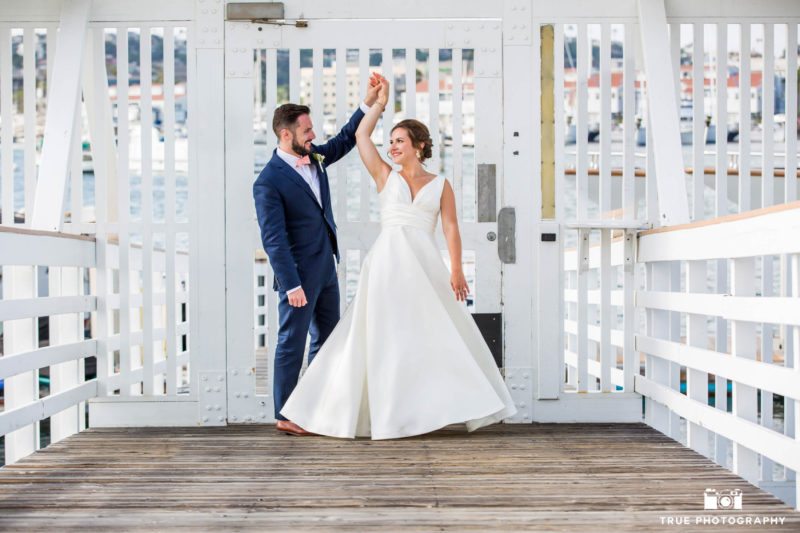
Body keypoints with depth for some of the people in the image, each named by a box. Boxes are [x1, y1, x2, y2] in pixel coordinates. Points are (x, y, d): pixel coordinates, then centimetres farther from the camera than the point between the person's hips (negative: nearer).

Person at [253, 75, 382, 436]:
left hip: (326, 269, 9)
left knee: (327, 340, 15)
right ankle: (285, 416, 12)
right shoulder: (269, 182, -18)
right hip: (299, 274, -9)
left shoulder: (314, 157, 5)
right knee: (292, 344, 1)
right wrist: (291, 285, -22)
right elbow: (274, 239, -20)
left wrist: (368, 103, 11)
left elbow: (345, 140, 21)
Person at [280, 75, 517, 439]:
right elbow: (361, 135, 11)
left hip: (425, 263, 0)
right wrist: (380, 102, 16)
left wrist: (456, 270, -10)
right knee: (380, 337, 0)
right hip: (387, 262, 0)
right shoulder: (385, 177, 13)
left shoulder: (441, 184, 10)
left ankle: (463, 403, 14)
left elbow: (451, 229, 1)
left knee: (439, 335, 3)